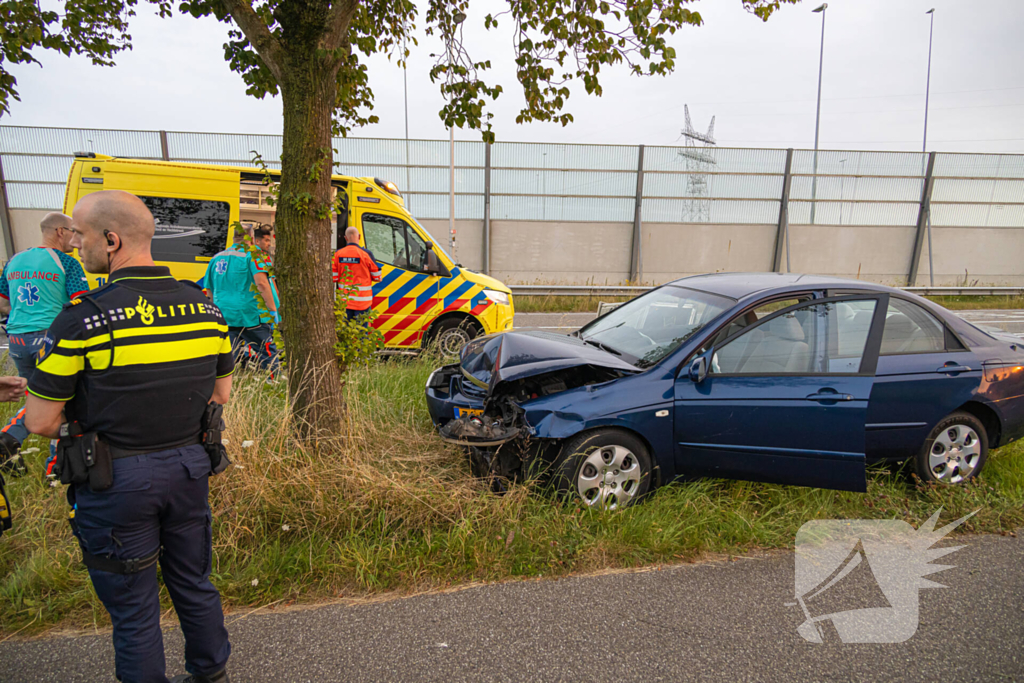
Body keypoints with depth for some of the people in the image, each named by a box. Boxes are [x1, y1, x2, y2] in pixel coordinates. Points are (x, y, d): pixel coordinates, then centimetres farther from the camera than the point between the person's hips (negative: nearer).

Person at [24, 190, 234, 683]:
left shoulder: (84, 318, -19)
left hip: (116, 480, -5)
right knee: (194, 583, 23)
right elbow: (220, 394, 7)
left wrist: (89, 419, 7)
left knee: (132, 609, 14)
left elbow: (40, 422, -12)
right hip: (189, 467, 5)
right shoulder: (204, 307, -4)